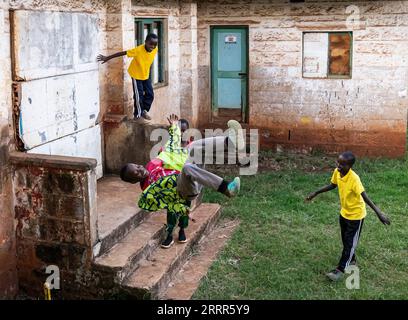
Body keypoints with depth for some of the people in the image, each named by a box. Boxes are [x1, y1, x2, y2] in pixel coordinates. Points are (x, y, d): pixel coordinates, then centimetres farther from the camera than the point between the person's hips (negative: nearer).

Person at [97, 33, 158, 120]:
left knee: (150, 94, 8)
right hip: (136, 75, -5)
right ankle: (138, 115, 16)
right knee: (138, 96, -1)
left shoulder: (155, 49, -17)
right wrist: (107, 58, -25)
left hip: (146, 75, 5)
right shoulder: (138, 50, -32)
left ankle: (144, 111, 29)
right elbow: (122, 53, -27)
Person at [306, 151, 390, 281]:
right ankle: (351, 260, 44)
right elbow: (332, 185, 8)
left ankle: (340, 270, 12)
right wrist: (316, 193, 13)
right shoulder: (337, 172, -11)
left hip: (356, 215, -7)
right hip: (344, 212, 7)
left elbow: (364, 196, -37)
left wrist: (378, 212, -46)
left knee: (350, 243, 4)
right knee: (345, 240, 22)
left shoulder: (354, 179, -33)